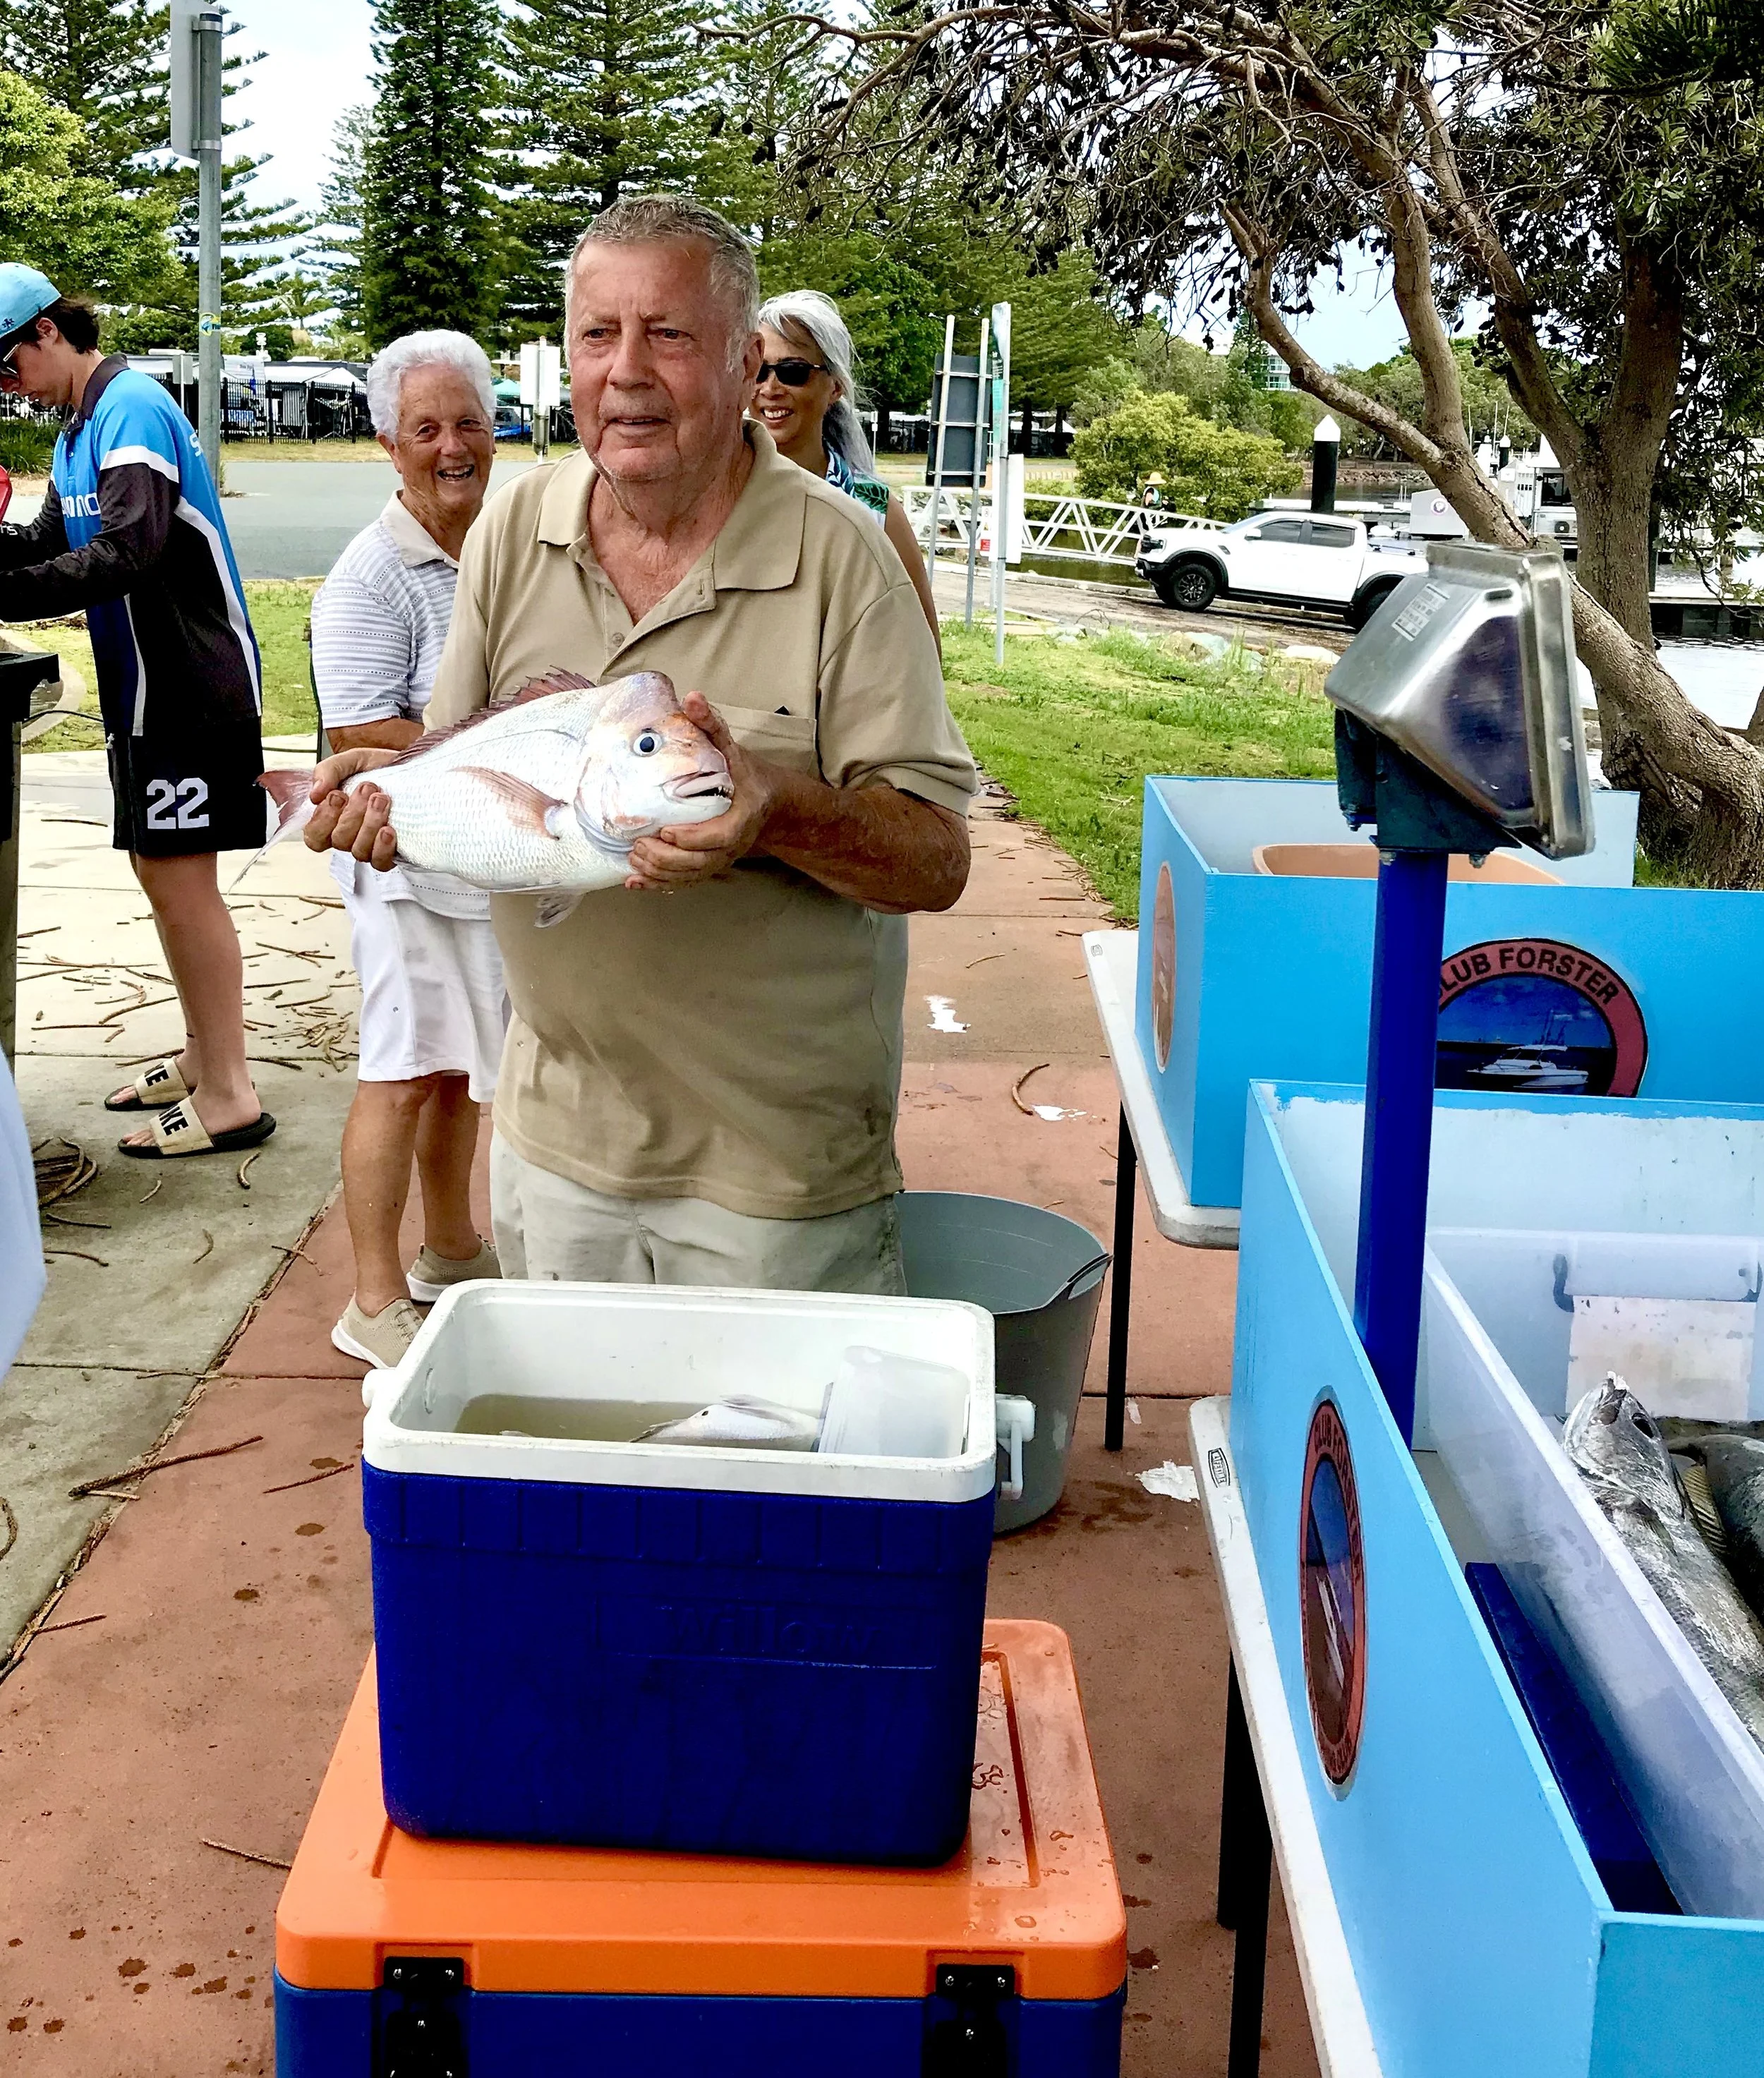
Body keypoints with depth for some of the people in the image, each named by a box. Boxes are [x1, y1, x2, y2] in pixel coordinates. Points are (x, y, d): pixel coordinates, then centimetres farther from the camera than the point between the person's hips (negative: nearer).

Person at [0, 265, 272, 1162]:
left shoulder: (132, 406, -15)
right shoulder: (79, 429, 15)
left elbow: (125, 552, -27)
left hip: (191, 682, -10)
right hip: (147, 684, 10)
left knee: (180, 879, -7)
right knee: (159, 870, 14)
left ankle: (229, 1097, 0)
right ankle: (206, 1053, 27)